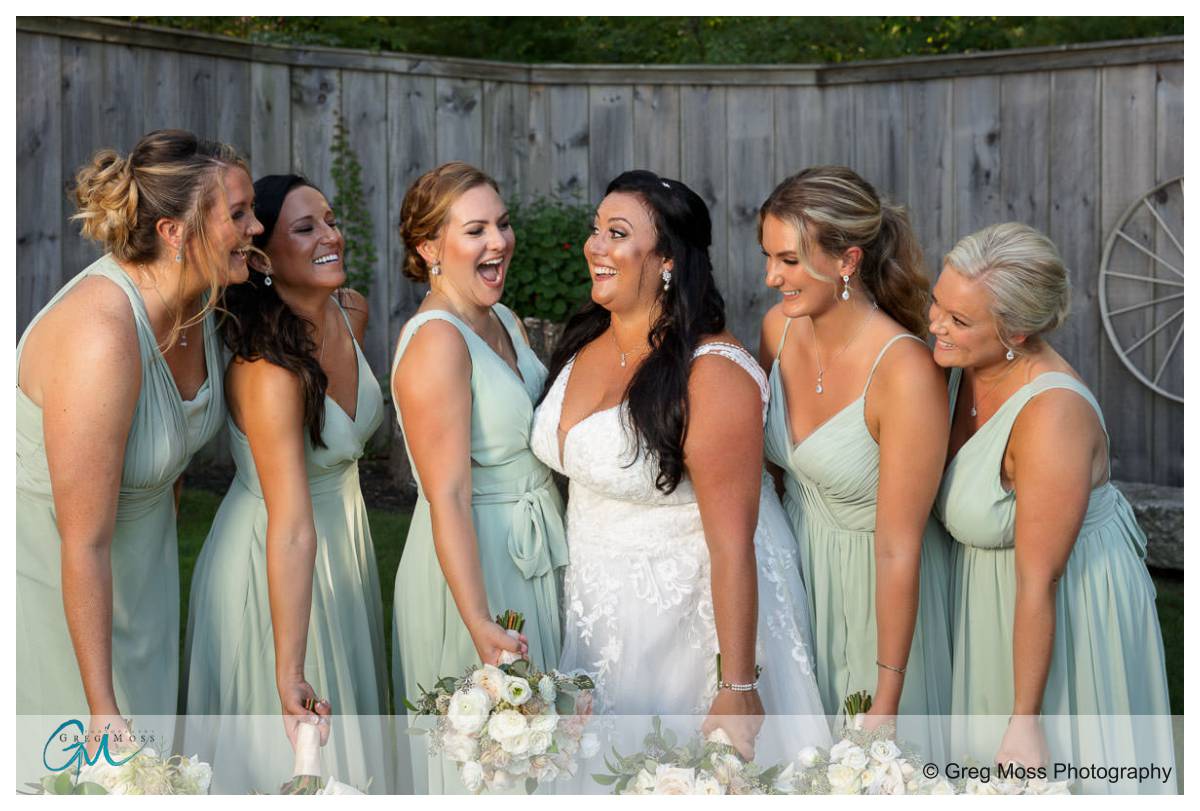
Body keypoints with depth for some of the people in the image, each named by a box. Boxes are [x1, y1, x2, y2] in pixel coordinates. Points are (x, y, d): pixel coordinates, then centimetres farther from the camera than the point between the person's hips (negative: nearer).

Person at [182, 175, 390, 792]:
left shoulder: (352, 312, -8)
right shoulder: (270, 371, -32)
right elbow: (291, 530, -36)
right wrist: (289, 673, -35)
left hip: (344, 534, 8)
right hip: (273, 570, -8)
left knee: (348, 712, 25)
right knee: (289, 746, 9)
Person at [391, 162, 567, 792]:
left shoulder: (505, 322, 7)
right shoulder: (436, 342, -21)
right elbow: (449, 499, -25)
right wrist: (481, 628, -29)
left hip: (535, 558, 9)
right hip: (476, 565, -9)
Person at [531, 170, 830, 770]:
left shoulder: (712, 375, -25)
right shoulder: (585, 343, -1)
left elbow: (733, 544, -26)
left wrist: (737, 689, -26)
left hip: (694, 607, -7)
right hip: (599, 607, 8)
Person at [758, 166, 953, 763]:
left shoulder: (905, 372, -29)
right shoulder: (779, 328, -9)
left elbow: (899, 549, -25)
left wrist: (886, 705, -21)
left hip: (878, 594, -5)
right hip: (796, 566, 6)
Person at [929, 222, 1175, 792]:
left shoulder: (1052, 416, -33)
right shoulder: (966, 365, -10)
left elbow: (1038, 582, -28)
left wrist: (1024, 722, -22)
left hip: (1068, 609, -8)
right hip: (986, 591, 8)